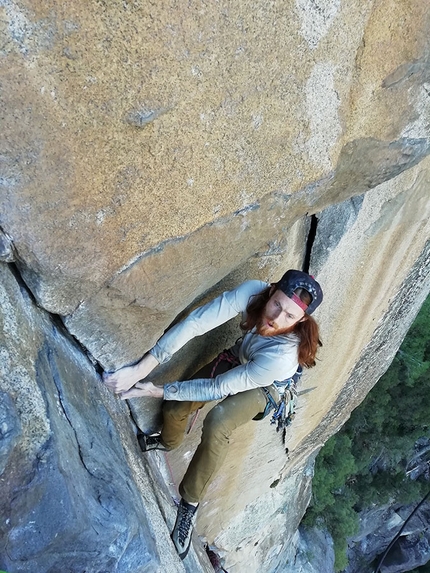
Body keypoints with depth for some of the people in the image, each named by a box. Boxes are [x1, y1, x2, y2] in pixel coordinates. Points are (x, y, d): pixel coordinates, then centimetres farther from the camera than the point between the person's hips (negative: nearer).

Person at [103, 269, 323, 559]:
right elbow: (196, 322, -35)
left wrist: (160, 391, -28)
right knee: (176, 406, -7)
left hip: (265, 387, -4)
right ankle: (168, 441, 32)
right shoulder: (253, 291, -36)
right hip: (237, 359, 4)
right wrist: (143, 367, -41)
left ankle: (190, 502, -4)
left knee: (216, 424, -30)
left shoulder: (284, 355, -43)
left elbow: (219, 388, -33)